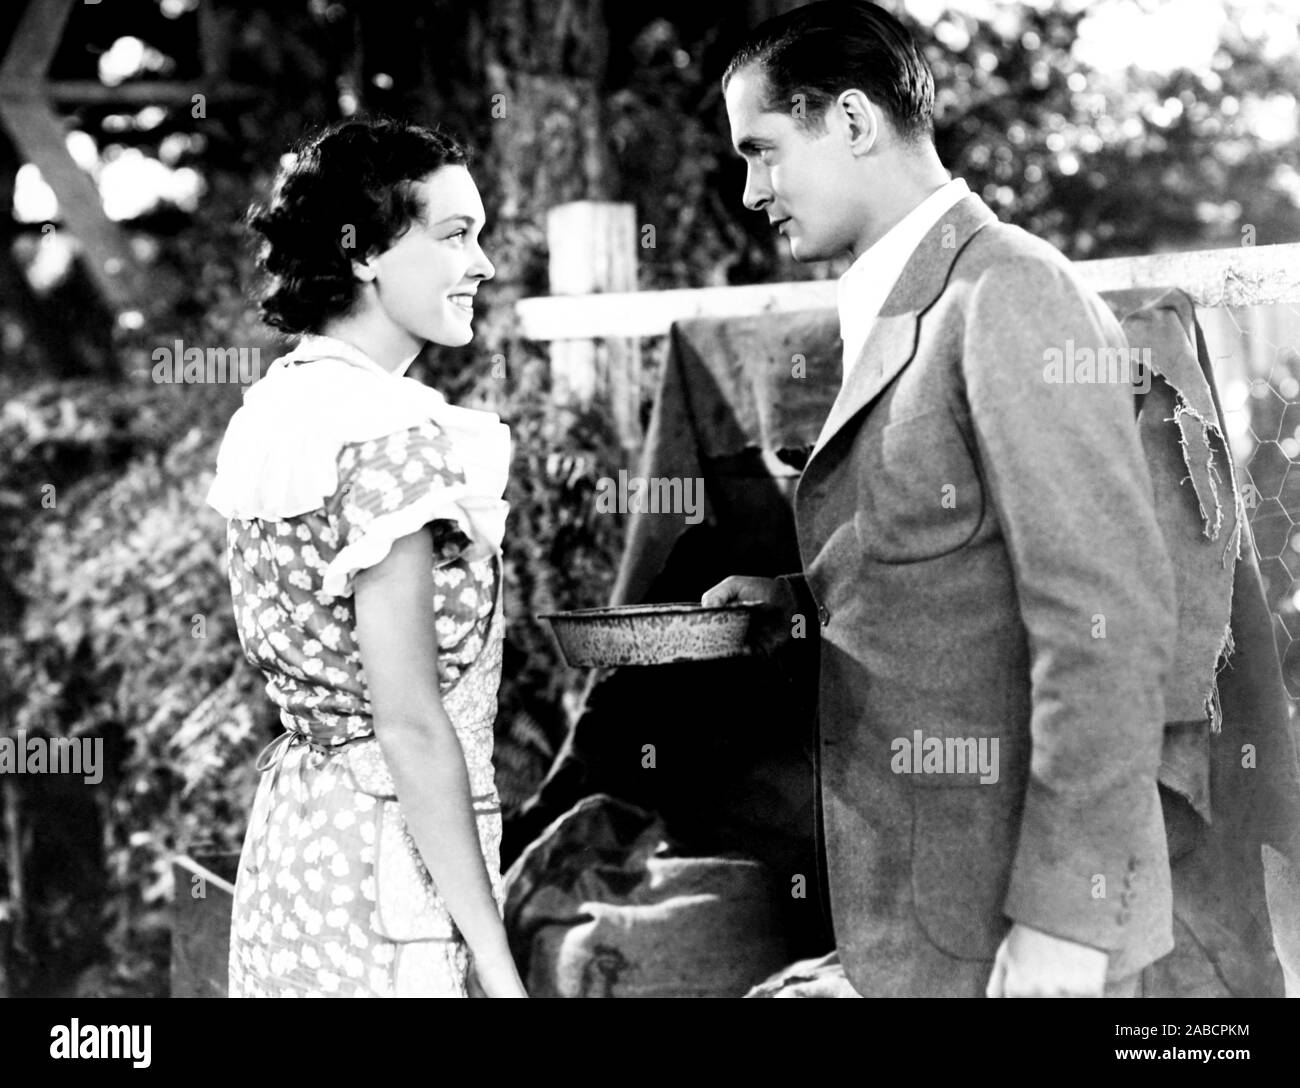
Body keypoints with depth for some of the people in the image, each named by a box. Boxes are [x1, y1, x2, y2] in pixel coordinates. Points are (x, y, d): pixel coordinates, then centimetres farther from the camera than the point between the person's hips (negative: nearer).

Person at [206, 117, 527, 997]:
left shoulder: (267, 410, 8)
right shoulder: (393, 431, -18)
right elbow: (410, 725, -20)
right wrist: (497, 965, -17)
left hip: (292, 827, 9)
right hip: (382, 855, -9)